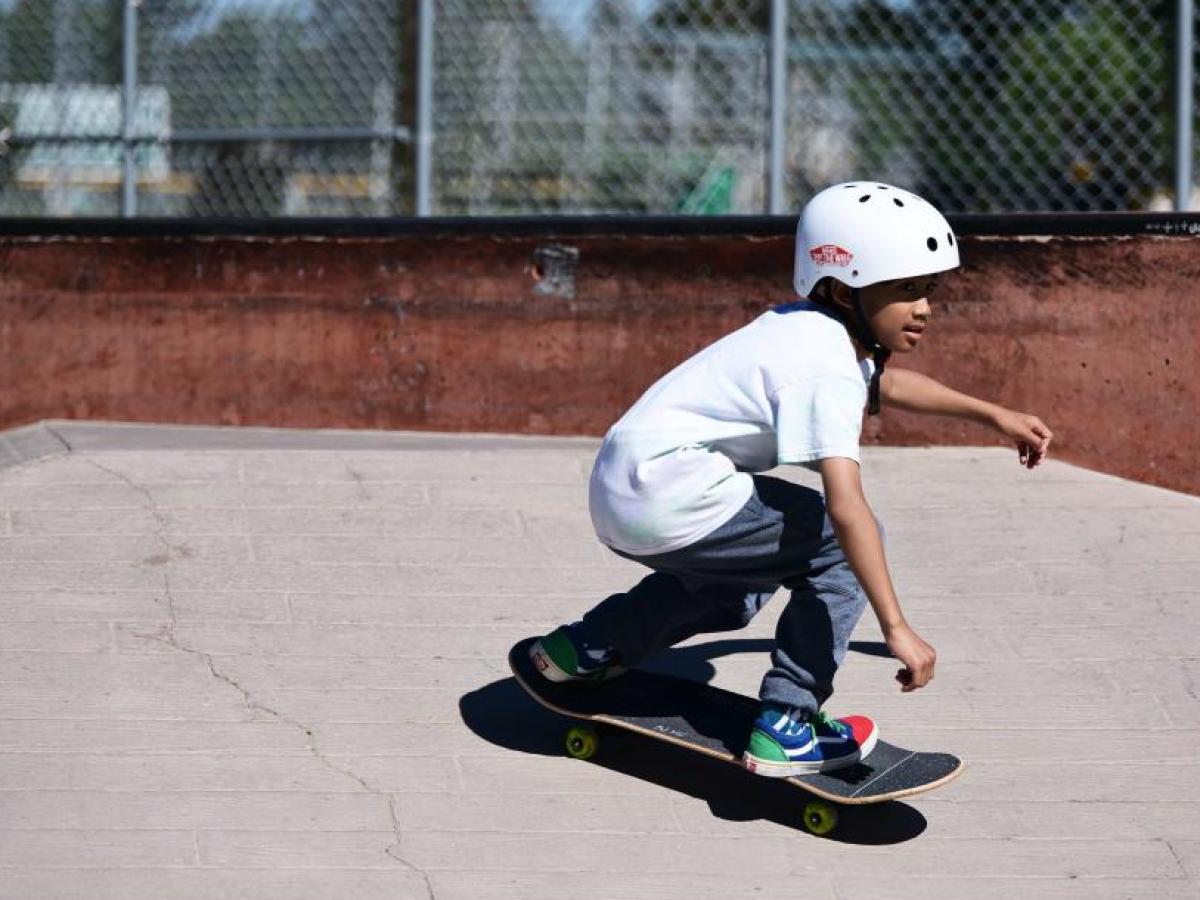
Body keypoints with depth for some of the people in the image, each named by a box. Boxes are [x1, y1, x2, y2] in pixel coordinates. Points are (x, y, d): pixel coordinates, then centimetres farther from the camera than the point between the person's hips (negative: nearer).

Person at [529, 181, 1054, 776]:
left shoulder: (814, 329, 14)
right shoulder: (825, 370, -18)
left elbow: (885, 383, 37)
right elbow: (845, 505, -28)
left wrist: (994, 415, 40)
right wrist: (896, 628, -30)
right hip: (670, 498, -10)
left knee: (736, 592, 35)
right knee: (841, 544, -8)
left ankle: (587, 648, 42)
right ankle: (786, 728, -8)